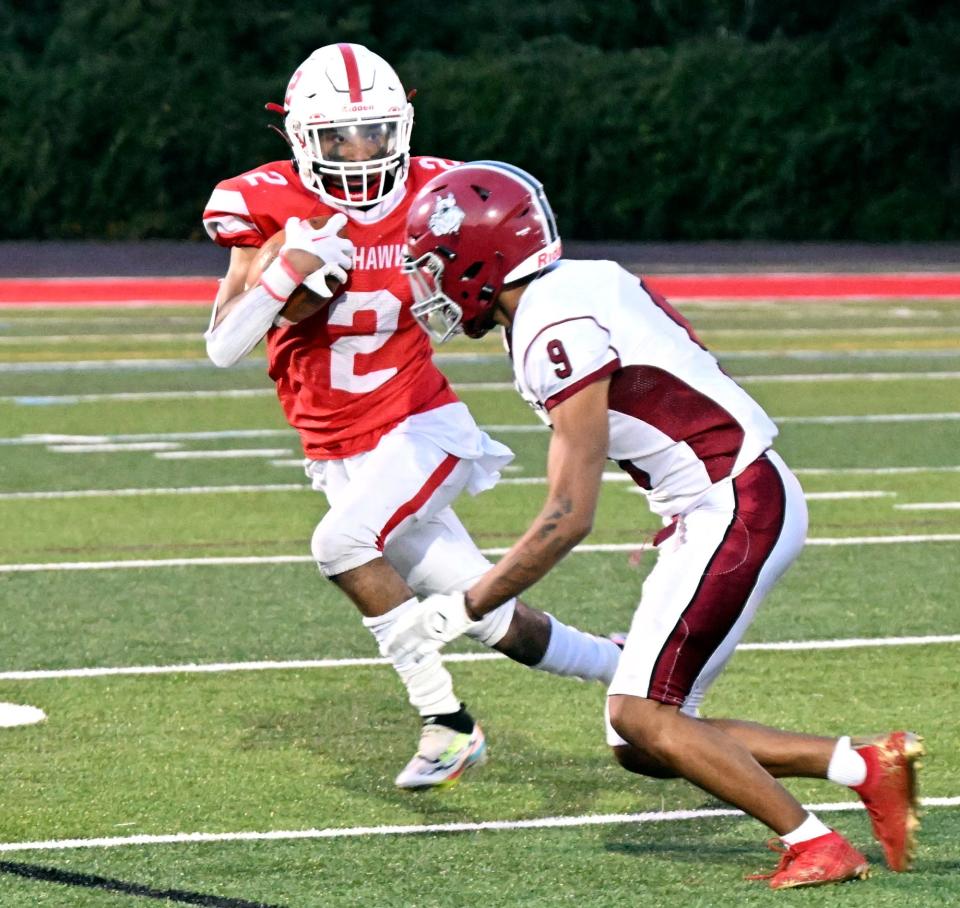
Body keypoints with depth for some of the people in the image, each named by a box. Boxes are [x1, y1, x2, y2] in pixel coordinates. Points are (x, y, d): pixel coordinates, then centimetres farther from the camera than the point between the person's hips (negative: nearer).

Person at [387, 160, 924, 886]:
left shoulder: (558, 332, -19)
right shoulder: (579, 286, 10)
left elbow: (570, 519, -20)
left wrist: (464, 609, -13)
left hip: (736, 512, -10)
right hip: (737, 503, 10)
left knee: (641, 717, -11)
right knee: (641, 743, 7)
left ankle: (815, 846, -5)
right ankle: (867, 766, 9)